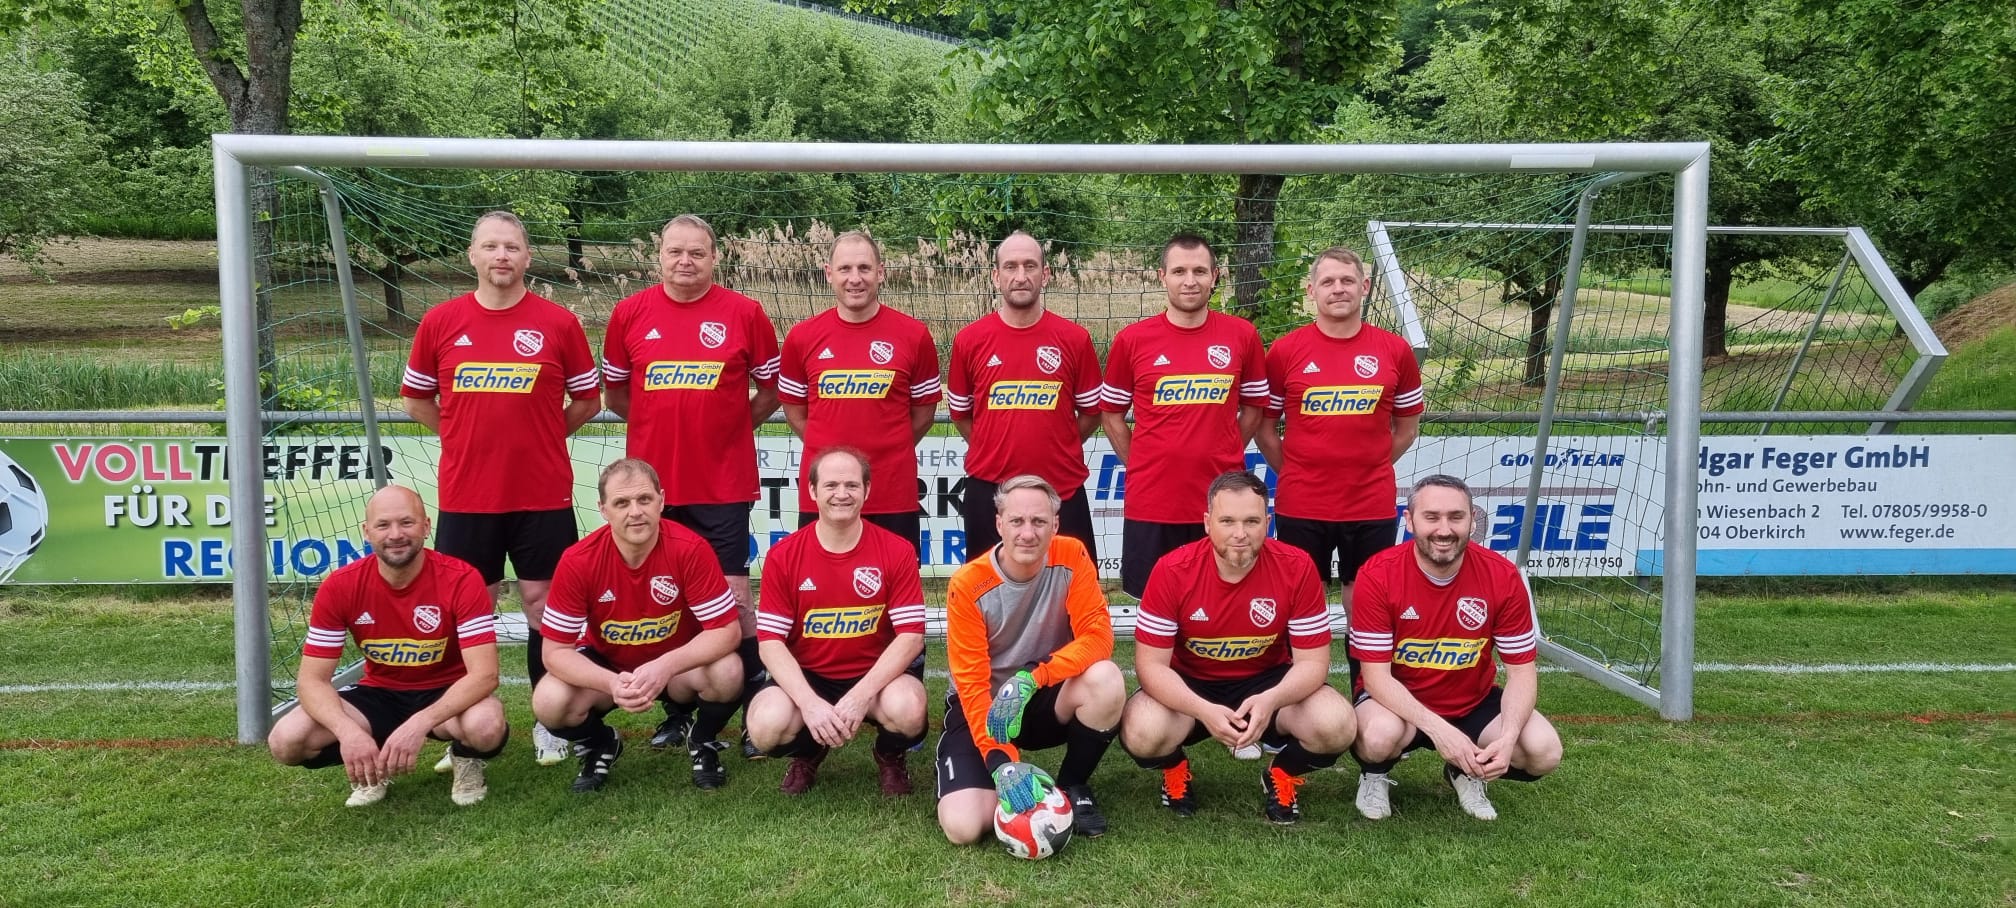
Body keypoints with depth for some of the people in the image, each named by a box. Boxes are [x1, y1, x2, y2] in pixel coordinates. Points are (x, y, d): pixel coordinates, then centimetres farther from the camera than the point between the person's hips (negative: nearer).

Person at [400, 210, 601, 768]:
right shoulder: (440, 322, 3)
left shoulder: (558, 323, -1)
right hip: (465, 495, 1)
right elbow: (416, 399, 13)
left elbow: (589, 399, 8)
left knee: (542, 601, 5)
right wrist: (469, 435, 7)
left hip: (542, 492, -1)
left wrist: (540, 435, 4)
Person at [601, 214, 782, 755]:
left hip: (724, 482, -2)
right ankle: (676, 713, 23)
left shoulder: (744, 313, -1)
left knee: (733, 596, -2)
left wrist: (732, 423, 2)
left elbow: (772, 387, 8)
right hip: (653, 481, 3)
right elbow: (614, 390, 14)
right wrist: (663, 424, 8)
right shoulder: (630, 313, 4)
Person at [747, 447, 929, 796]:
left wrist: (861, 695, -25)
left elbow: (911, 635, -12)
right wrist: (809, 701, -24)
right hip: (806, 677, 1)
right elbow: (771, 641, -8)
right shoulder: (783, 556, -6)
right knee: (766, 725, -29)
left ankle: (891, 757, 8)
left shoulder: (897, 551, -8)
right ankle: (807, 756, 12)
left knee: (908, 710, -34)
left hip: (875, 675, -1)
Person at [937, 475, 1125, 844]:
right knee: (963, 827, -23)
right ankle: (1012, 780, 14)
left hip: (1048, 701, 2)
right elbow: (971, 684, -19)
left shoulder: (1071, 557, -13)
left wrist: (1032, 677, -34)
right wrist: (1001, 761, -32)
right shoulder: (967, 585, -18)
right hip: (984, 708, -2)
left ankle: (1073, 787, -4)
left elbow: (1097, 637, -20)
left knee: (1106, 680, -31)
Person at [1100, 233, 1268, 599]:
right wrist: (1141, 465, 4)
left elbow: (1254, 407, 13)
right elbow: (1112, 413, 10)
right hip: (1150, 503, 0)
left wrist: (1222, 456, 6)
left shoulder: (1242, 335, 0)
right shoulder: (1132, 340, -1)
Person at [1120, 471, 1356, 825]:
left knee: (1337, 726, -27)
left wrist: (1270, 701, -35)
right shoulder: (1172, 571, -20)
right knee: (1141, 734, -31)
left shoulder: (1296, 568, -18)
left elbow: (1313, 661, -13)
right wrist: (1204, 710, -36)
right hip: (1191, 687, -1)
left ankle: (1283, 776, 9)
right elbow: (1151, 664, -18)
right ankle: (1175, 771, 9)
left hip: (1267, 683, 1)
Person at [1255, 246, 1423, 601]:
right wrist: (1293, 474, 4)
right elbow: (1264, 428, 5)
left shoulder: (1395, 350, 0)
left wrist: (1368, 468, 7)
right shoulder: (1284, 351, -3)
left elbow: (1407, 428, 11)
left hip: (1373, 507, 1)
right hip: (1299, 506, -1)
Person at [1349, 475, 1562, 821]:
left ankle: (1468, 773, 14)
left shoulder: (1502, 576, -14)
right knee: (1380, 736, -36)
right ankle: (1375, 777, 4)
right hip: (1397, 701, -3)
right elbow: (1376, 675, -21)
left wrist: (1508, 737, -28)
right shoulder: (1377, 575, -21)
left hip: (1473, 703, 3)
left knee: (1544, 752, -20)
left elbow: (1522, 670, -10)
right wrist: (1438, 729, -34)